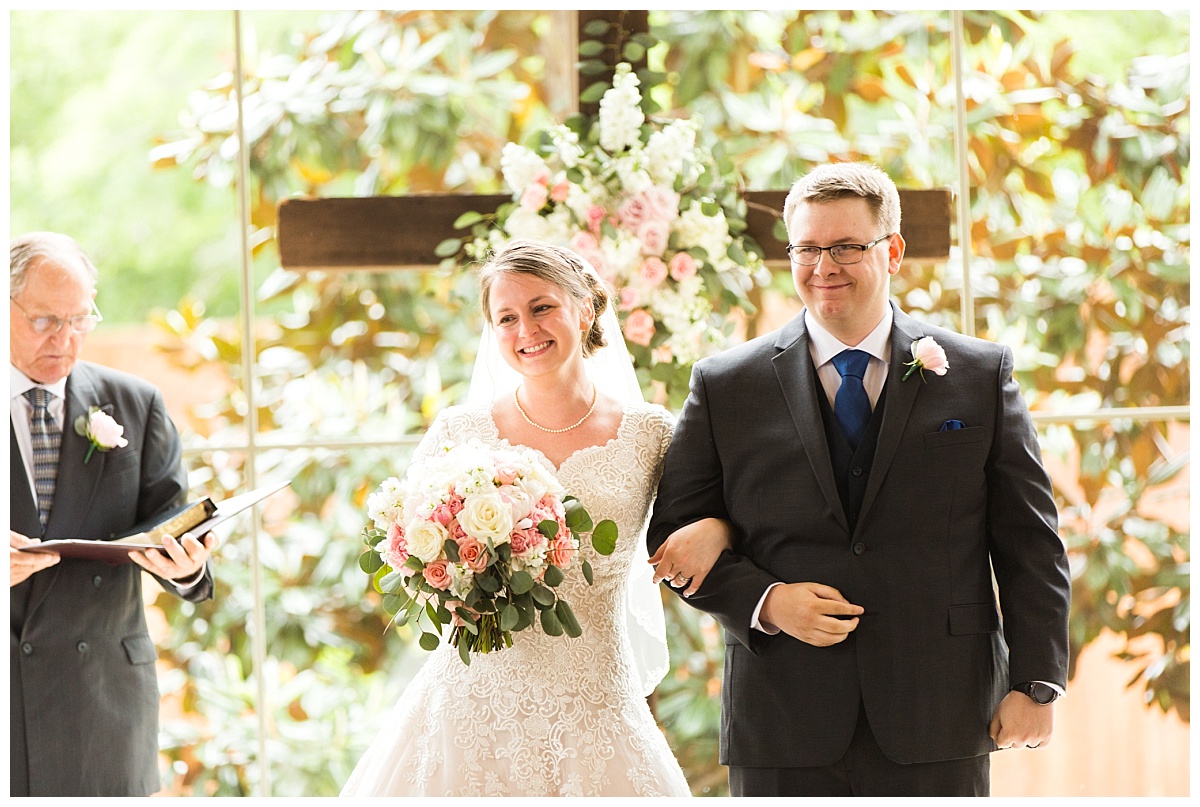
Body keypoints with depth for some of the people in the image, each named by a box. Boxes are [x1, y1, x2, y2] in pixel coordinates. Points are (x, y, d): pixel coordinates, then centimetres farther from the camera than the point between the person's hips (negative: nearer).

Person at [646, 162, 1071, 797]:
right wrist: (764, 602, -10)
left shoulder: (981, 375, 6)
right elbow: (674, 536, 7)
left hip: (937, 728, 0)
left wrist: (1036, 684, -1)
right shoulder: (724, 386, 6)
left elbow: (1030, 545, 6)